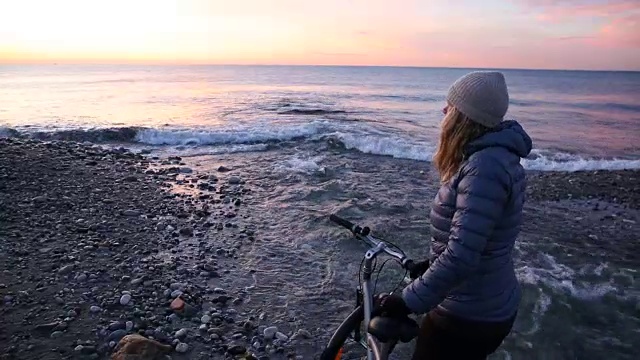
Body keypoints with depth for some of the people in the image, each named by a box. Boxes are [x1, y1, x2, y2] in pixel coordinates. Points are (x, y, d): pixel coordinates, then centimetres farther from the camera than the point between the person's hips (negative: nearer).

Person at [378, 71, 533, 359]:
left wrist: (409, 301, -28)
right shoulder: (494, 155, 4)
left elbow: (461, 257, -35)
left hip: (467, 317, -9)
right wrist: (431, 265, 20)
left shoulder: (484, 168, -29)